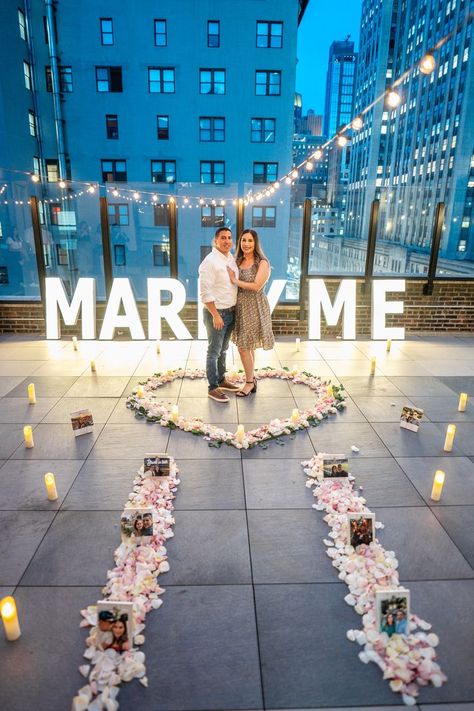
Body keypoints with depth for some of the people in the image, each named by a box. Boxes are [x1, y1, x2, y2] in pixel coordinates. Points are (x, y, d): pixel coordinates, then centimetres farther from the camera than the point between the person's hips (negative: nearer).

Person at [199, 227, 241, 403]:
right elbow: (205, 292, -19)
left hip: (231, 311, 8)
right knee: (214, 351, 0)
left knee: (223, 349, 18)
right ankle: (213, 388, 10)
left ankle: (221, 380, 32)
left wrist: (234, 309, 10)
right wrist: (215, 315, -21)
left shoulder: (232, 259, 9)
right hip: (216, 312, -8)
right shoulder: (210, 261, -15)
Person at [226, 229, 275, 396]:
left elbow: (256, 286, -18)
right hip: (240, 306, 6)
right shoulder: (237, 261, 8)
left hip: (254, 308, -6)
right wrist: (231, 281, -4)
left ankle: (249, 382, 11)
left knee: (244, 347, -5)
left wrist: (235, 281, -14)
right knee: (247, 346, 13)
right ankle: (252, 379, 26)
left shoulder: (262, 263, -9)